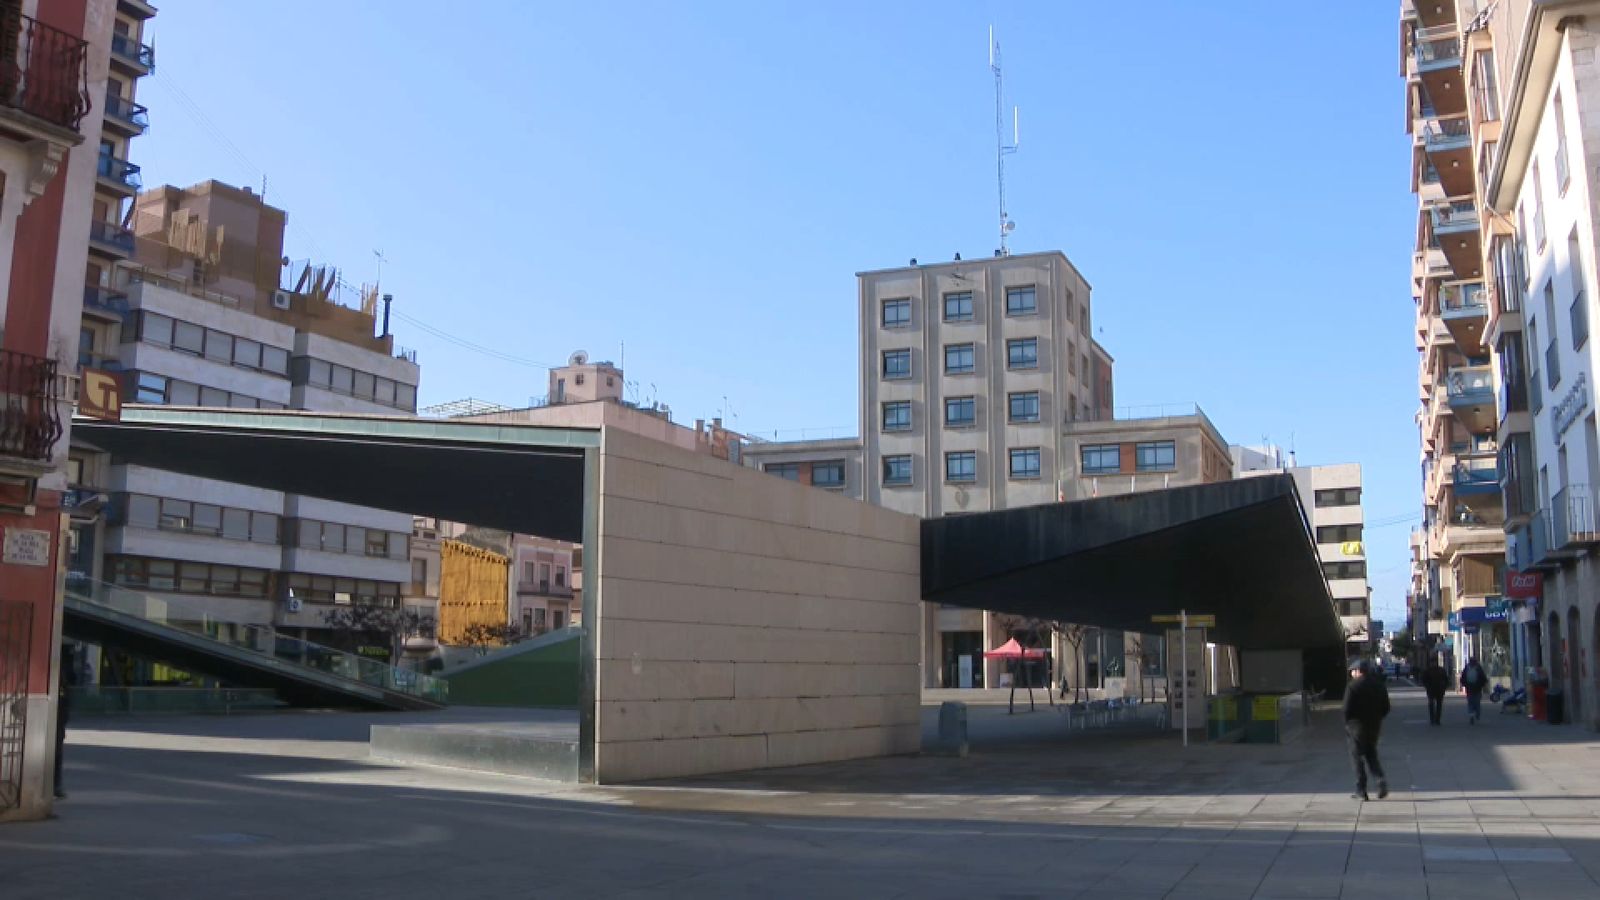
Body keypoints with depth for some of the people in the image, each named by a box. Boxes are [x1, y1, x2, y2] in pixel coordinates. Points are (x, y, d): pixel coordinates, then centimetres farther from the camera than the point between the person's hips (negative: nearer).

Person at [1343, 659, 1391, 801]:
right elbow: (1386, 708, 8)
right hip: (1375, 726, 6)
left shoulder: (1353, 686, -13)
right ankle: (1381, 779, -4)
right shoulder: (1379, 685, 6)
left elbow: (1347, 709, -14)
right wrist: (1376, 718, 17)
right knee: (1371, 755, 19)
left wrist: (1347, 724, 1)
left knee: (1357, 757, 3)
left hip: (1358, 726, -5)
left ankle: (1361, 791, 3)